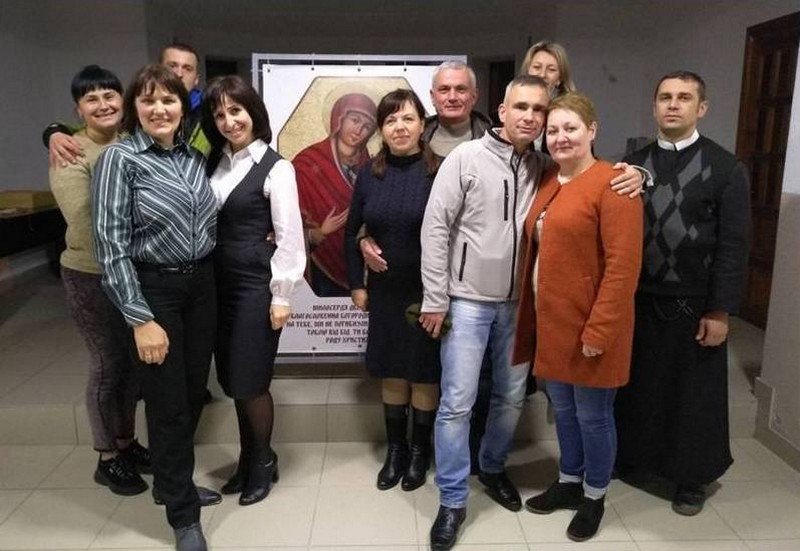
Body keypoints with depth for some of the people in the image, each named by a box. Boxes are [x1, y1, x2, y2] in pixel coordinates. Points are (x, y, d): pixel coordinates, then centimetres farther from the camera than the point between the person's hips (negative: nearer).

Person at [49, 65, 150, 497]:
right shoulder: (71, 156, -12)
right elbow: (85, 223, -20)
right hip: (93, 277, -5)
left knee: (135, 361, 16)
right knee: (108, 365, 5)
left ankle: (126, 443, 35)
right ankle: (107, 459, 24)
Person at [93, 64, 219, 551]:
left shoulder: (195, 156, 7)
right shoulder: (120, 158, -9)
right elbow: (111, 244, -13)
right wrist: (140, 318, -16)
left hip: (202, 284, 6)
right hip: (154, 289, -5)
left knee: (194, 391, 15)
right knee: (168, 401, 4)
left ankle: (172, 481, 39)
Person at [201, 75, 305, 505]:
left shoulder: (275, 168, -9)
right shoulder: (214, 161, 9)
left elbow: (289, 237, -11)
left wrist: (282, 296, -12)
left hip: (256, 285, -6)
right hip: (218, 282, 6)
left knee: (250, 380, 1)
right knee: (232, 379, 14)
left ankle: (263, 462, 25)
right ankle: (248, 459, 34)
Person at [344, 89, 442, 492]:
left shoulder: (439, 172, -11)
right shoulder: (370, 174, 1)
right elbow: (351, 232, 9)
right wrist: (356, 284, 6)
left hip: (428, 290, -3)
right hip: (385, 290, 4)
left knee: (424, 371, 9)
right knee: (391, 371, 14)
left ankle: (420, 451, 29)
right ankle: (395, 449, 31)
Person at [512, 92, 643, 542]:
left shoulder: (612, 184, -14)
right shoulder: (548, 183, 10)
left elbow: (624, 264, -18)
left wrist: (599, 330, -20)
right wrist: (534, 317, 11)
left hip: (589, 326, -7)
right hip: (551, 323, 7)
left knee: (593, 415, 10)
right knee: (564, 410, 20)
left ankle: (594, 497, 31)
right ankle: (569, 483, 40)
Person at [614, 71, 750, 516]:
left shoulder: (727, 169, -4)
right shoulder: (634, 165, 5)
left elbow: (734, 246, -7)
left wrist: (720, 311, -10)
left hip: (694, 305, -2)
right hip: (639, 300, 3)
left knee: (695, 394, 10)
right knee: (638, 386, 12)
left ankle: (693, 478, 29)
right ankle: (631, 456, 33)